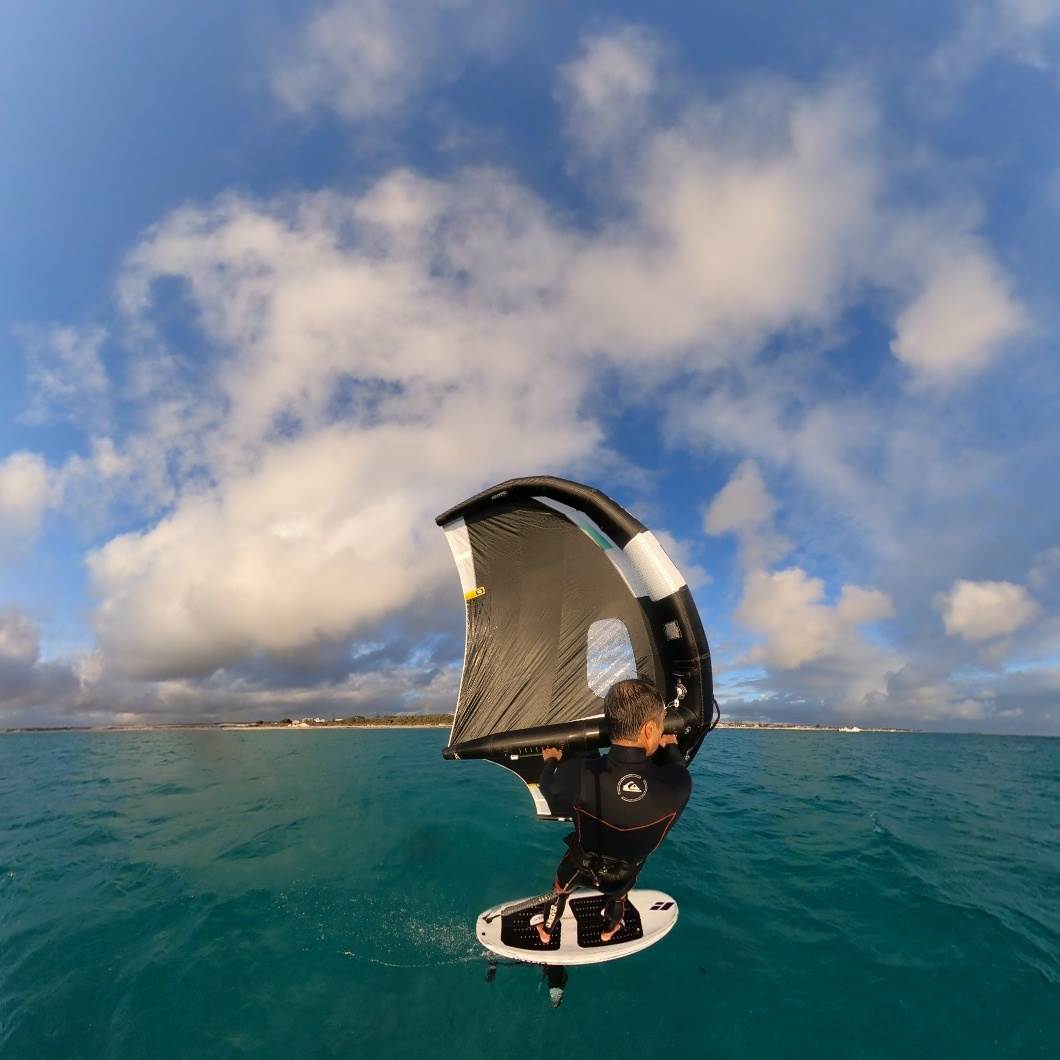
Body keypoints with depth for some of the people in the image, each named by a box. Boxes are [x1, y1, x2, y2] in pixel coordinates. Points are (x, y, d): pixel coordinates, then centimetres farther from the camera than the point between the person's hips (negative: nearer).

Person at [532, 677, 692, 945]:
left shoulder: (576, 775, -39)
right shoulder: (678, 783, -38)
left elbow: (550, 789, -13)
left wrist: (551, 761, 8)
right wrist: (670, 746, 11)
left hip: (580, 866, -1)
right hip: (626, 873, 1)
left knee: (560, 889, 35)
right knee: (619, 892, 38)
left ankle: (546, 930, 58)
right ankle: (609, 930, 62)